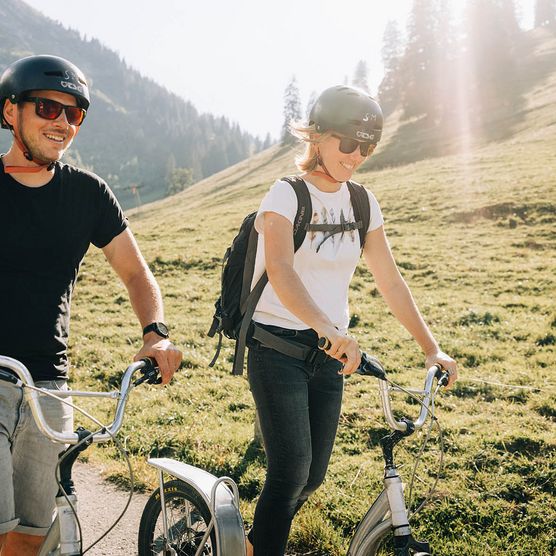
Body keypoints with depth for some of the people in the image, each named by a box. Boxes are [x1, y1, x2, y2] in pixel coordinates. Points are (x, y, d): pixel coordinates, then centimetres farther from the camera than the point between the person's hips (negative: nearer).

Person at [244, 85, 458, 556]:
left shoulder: (363, 204, 6)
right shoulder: (287, 195, -12)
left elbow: (390, 281, 8)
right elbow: (280, 271, -30)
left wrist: (431, 348, 1)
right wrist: (329, 328, -46)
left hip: (330, 353, 6)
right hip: (277, 346, -5)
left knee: (313, 476, 11)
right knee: (291, 472, -13)